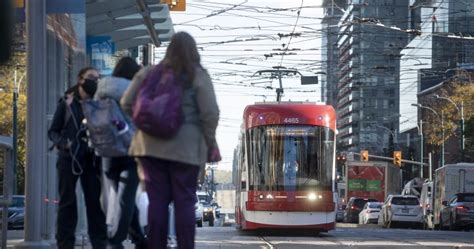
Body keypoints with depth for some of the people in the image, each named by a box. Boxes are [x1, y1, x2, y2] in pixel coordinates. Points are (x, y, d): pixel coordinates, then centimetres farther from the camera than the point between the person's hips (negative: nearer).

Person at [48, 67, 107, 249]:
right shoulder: (66, 103, 4)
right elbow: (53, 131, 5)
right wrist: (61, 142, -15)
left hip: (91, 159, 2)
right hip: (69, 158, -2)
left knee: (95, 200, 0)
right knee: (67, 201, 0)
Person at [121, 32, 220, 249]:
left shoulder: (150, 73, 5)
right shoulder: (198, 76, -5)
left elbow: (127, 103, 5)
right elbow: (210, 113, -8)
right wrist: (210, 141, 4)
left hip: (152, 144, 3)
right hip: (185, 147, -3)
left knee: (157, 200, 6)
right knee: (184, 201, 2)